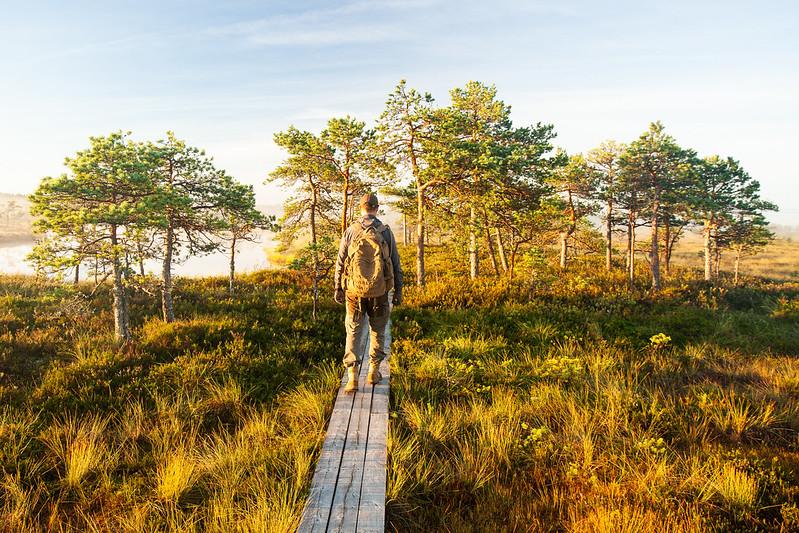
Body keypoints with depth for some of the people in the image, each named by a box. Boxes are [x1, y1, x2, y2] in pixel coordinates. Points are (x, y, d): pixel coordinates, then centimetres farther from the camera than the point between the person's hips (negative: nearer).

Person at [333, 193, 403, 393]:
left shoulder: (350, 231, -2)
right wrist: (398, 291, 8)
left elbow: (340, 263, 1)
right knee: (378, 331, 17)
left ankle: (352, 377, -4)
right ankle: (374, 372, 24)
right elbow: (396, 264, 0)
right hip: (379, 292, 0)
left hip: (354, 291, 0)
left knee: (353, 333, 5)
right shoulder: (386, 232, -3)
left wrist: (337, 289, 11)